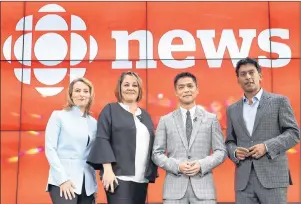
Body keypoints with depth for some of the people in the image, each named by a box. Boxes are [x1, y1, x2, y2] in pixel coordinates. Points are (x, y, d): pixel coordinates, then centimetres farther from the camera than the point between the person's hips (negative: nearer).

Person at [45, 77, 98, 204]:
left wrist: (95, 186, 7)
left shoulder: (93, 122, 12)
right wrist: (62, 178, -13)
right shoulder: (58, 116, 2)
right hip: (63, 180, -4)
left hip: (88, 183, 4)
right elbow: (50, 149, -5)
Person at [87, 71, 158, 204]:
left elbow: (151, 145, 15)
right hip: (120, 177, -5)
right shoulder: (110, 110, 4)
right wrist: (107, 170, -15)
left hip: (142, 179, 5)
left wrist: (152, 174, 8)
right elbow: (102, 140, -6)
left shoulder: (145, 115, 18)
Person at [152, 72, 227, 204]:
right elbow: (157, 153, 6)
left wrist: (202, 165, -10)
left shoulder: (211, 119, 10)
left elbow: (221, 151, 7)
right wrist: (177, 166, -10)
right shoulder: (165, 120, 8)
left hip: (203, 185, 0)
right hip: (174, 186, 0)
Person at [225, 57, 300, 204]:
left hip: (272, 176, -3)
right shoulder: (232, 109, 16)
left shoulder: (279, 101, 5)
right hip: (243, 179, 3)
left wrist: (267, 146, -13)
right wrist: (235, 152, -4)